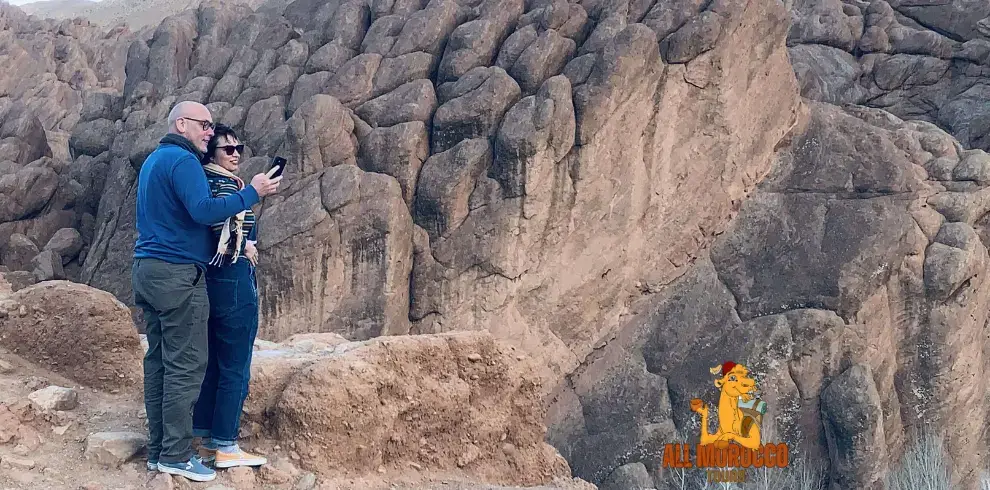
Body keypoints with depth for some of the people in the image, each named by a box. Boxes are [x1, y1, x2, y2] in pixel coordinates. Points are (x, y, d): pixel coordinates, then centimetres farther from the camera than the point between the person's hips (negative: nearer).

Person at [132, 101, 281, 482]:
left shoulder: (154, 160, 20)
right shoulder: (183, 161, -12)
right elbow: (204, 211, -25)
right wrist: (252, 193, -17)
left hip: (147, 268, 10)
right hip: (178, 273, -10)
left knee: (159, 361, 10)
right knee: (186, 366, -6)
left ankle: (158, 450, 13)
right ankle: (176, 455, -5)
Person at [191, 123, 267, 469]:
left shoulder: (205, 183, 16)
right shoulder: (224, 184, -12)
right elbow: (224, 228, -27)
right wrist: (245, 249, -10)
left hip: (212, 280, 10)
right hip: (234, 280, -10)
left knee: (212, 364, 13)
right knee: (235, 369, -3)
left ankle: (207, 441, 18)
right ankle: (226, 447, 2)